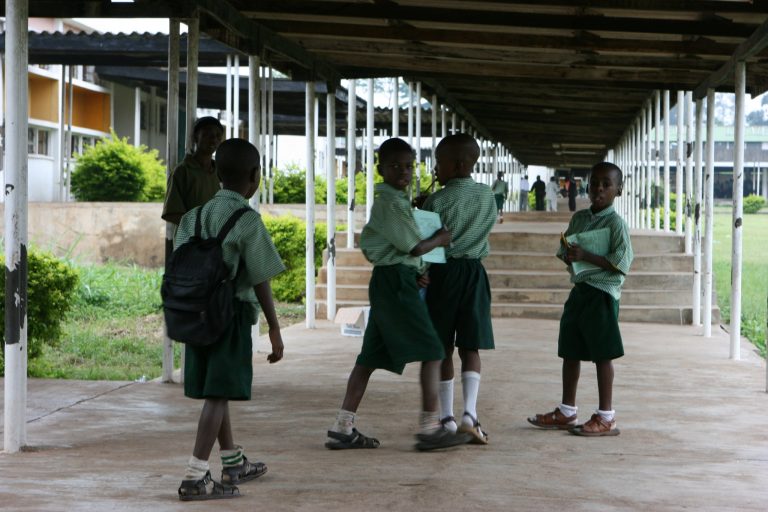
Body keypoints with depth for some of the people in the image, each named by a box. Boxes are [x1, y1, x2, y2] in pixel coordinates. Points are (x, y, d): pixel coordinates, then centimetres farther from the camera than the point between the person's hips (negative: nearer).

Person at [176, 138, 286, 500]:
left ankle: (233, 463, 35)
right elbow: (260, 279, -10)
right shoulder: (247, 220, -10)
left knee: (215, 390, 18)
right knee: (219, 394, -6)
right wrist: (274, 328, -4)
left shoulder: (197, 215, 8)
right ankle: (195, 477, -12)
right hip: (231, 311, -7)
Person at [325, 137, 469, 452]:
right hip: (396, 280, -10)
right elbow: (414, 247, -14)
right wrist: (440, 240, 5)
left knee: (372, 355, 9)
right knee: (432, 351, -7)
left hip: (386, 282, 10)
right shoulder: (391, 202, -13)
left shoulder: (396, 199, 18)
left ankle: (343, 429, 8)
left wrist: (414, 272, 10)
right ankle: (429, 428, -8)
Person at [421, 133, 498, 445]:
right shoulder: (487, 196, 3)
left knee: (443, 348, 6)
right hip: (474, 272, 3)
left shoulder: (437, 201, -12)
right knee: (470, 347, 2)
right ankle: (470, 413, -14)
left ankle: (447, 417, 10)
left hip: (443, 273, -3)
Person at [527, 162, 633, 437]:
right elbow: (564, 250, 20)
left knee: (602, 354, -3)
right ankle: (566, 412, 24)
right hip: (579, 290, 8)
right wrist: (568, 255, -4)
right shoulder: (579, 218, 12)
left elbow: (621, 262, -16)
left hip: (602, 293, -7)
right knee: (570, 351, 12)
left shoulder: (615, 222, -9)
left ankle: (606, 417, 4)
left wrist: (586, 256, -21)